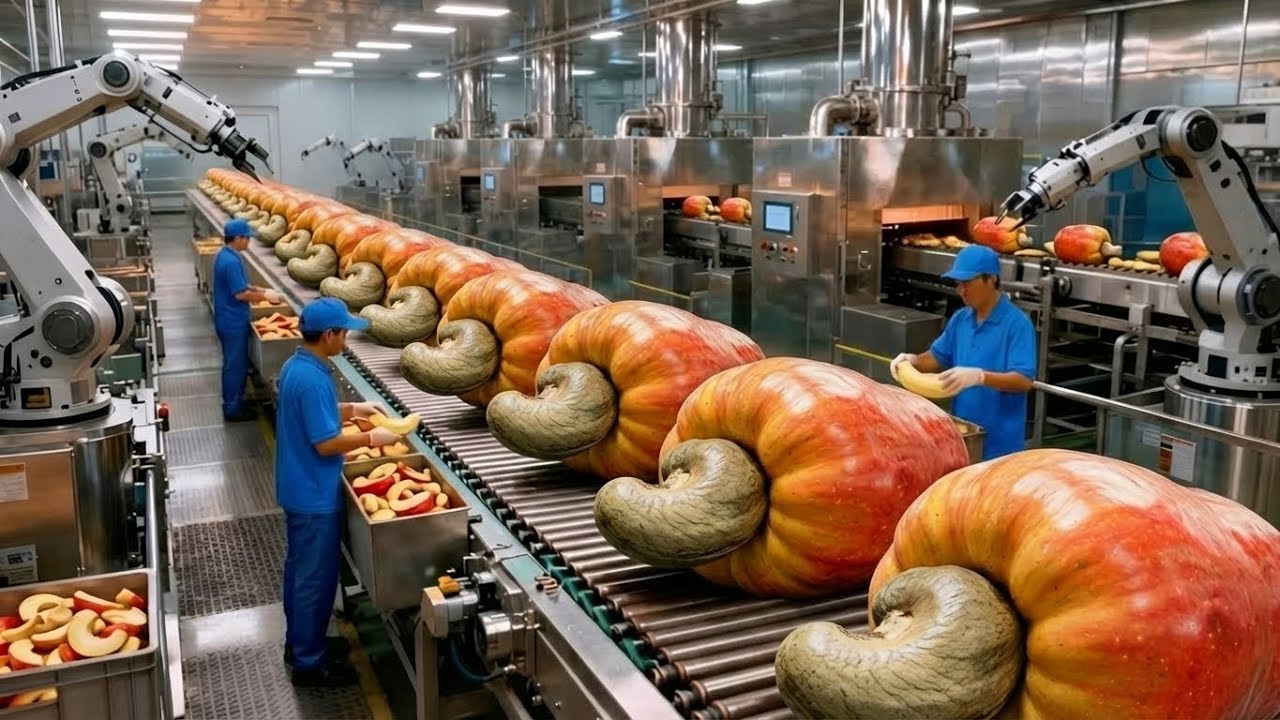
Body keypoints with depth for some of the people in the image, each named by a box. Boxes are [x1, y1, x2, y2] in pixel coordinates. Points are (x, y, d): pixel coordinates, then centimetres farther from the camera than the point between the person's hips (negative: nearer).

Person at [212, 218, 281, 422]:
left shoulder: (224, 255, 8)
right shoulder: (232, 261, -24)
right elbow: (240, 293, -24)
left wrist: (259, 290, 10)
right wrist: (265, 296, -12)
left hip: (228, 319, 10)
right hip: (233, 322, -10)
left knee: (233, 363, 20)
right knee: (236, 365, 1)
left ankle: (232, 403, 31)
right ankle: (233, 409, 10)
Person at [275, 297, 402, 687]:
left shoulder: (295, 366, 3)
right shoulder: (312, 380, -27)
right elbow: (326, 443, -26)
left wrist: (350, 409, 13)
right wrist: (371, 438, -15)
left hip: (298, 488, 10)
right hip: (314, 494, -10)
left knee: (299, 569, 22)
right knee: (316, 577, 4)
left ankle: (299, 642, 38)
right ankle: (309, 663, 17)